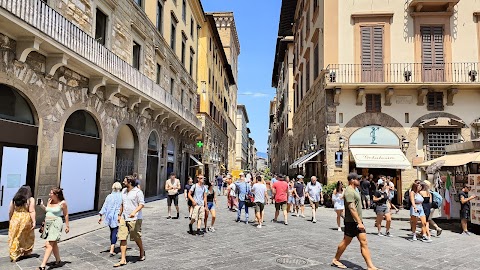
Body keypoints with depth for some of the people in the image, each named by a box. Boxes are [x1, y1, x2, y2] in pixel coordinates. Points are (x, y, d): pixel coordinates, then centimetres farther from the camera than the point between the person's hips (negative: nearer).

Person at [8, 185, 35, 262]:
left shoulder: (14, 199, 4)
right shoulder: (31, 199, -6)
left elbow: (10, 211, 6)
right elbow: (32, 211, -12)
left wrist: (10, 220, 19)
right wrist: (34, 222, -10)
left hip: (15, 219, 2)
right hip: (26, 220, -2)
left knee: (14, 238, 9)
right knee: (28, 236, 17)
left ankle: (13, 256, 8)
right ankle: (26, 252, 27)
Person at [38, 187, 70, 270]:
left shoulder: (62, 203, -10)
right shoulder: (49, 201, 6)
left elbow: (66, 214, -3)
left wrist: (67, 226, 0)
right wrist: (42, 206, 3)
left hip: (56, 224, -7)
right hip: (47, 223, 7)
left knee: (49, 245, -12)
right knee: (54, 244, 17)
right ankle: (58, 261, 31)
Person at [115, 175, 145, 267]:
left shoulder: (138, 192, -11)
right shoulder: (123, 191, 12)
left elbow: (142, 204, -15)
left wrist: (134, 212, -30)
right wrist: (119, 214, 23)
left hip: (135, 219, -6)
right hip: (124, 218, 7)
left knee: (137, 238, 7)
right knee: (122, 238, 0)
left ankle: (142, 252, 33)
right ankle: (123, 260, 5)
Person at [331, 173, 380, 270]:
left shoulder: (354, 190, 15)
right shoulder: (349, 191, -17)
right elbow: (352, 208, -25)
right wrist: (359, 222, -28)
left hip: (358, 221, 9)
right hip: (352, 221, -9)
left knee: (364, 242, 4)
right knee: (346, 242, 3)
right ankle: (335, 260, 20)